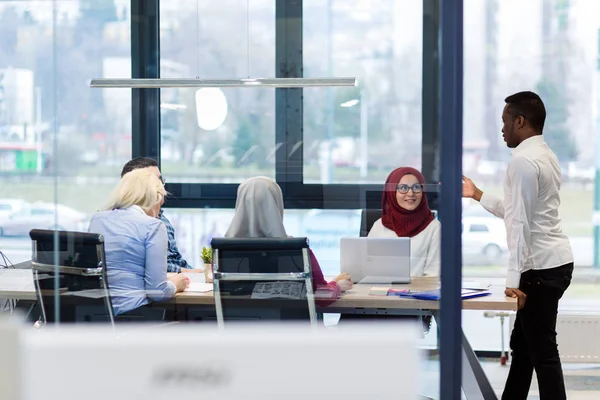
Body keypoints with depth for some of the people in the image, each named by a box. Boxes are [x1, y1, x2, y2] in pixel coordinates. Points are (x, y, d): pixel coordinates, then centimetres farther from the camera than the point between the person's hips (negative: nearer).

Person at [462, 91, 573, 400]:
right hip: (553, 262, 10)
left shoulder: (523, 160, -15)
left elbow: (519, 223, -19)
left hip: (541, 267, -10)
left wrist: (514, 279, -20)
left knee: (542, 351, -5)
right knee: (522, 345, 16)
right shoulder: (545, 156, 16)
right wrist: (477, 195, 29)